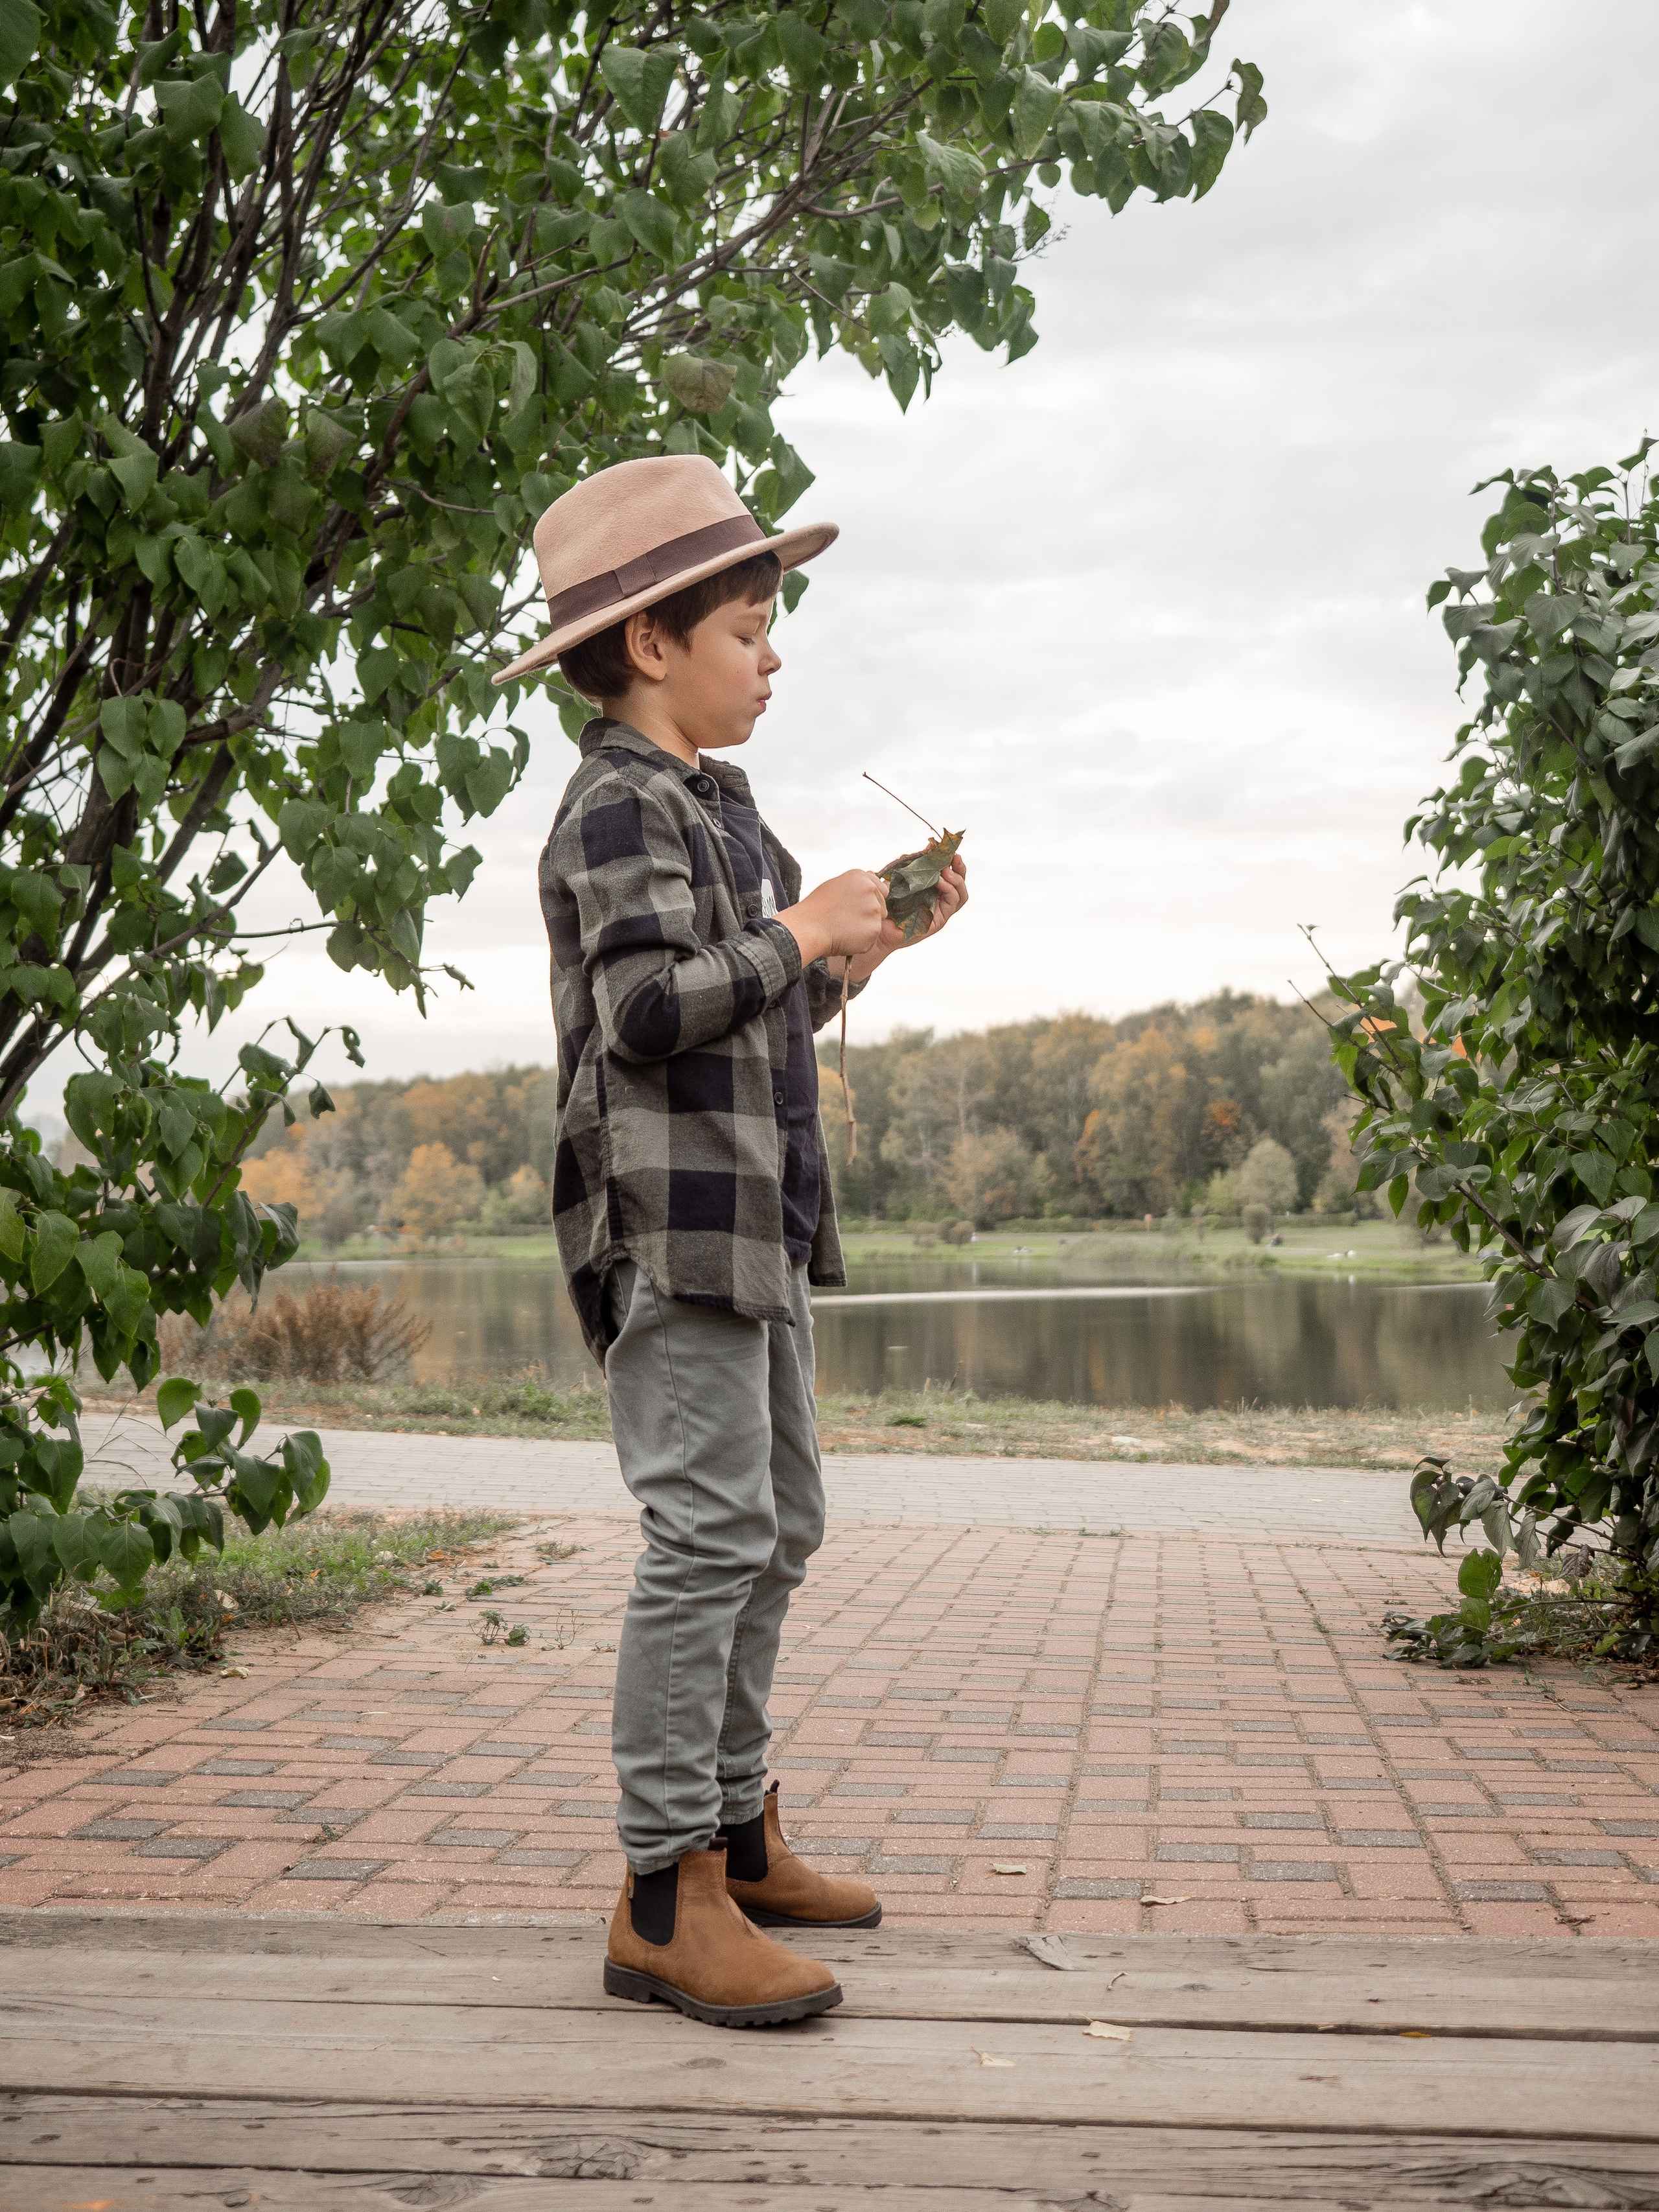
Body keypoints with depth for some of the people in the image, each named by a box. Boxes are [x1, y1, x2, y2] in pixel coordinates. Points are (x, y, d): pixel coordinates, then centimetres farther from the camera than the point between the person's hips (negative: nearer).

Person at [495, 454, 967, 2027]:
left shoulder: (711, 803, 21)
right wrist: (801, 934, -12)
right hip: (672, 1220, -10)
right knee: (709, 1532, -12)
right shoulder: (620, 808, -9)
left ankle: (736, 1832, 25)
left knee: (778, 1529, 14)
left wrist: (862, 951, 14)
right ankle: (664, 1896, -8)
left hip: (758, 1222, 11)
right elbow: (650, 1010, -22)